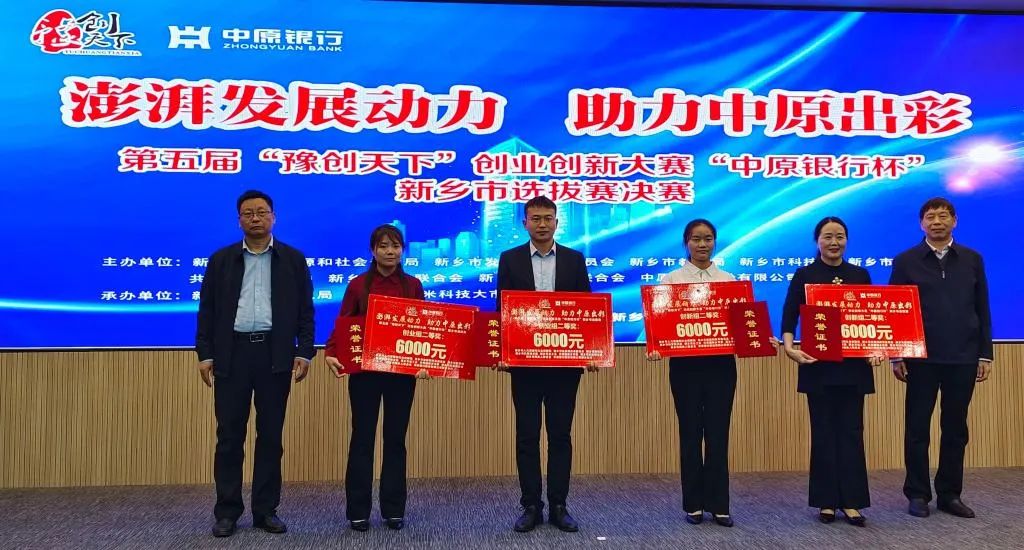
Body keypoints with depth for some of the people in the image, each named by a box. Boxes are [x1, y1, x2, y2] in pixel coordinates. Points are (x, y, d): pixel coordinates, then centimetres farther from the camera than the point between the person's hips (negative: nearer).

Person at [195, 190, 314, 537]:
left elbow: (305, 310, 4)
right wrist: (205, 354, -1)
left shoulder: (293, 259, 7)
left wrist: (304, 352, -4)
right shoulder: (221, 259, 8)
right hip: (232, 354, 0)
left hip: (276, 355, 0)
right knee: (229, 435, 3)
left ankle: (266, 510, 15)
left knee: (271, 435, 5)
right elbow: (207, 311, 6)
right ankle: (227, 511, 13)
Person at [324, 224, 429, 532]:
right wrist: (331, 353, -17)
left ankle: (393, 509, 18)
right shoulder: (358, 285, 1)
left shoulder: (413, 286, 5)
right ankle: (358, 510, 14)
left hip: (403, 371, 1)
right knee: (362, 438, 4)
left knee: (396, 438, 8)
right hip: (364, 370, -1)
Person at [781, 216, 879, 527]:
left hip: (853, 365, 2)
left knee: (852, 432, 3)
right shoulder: (804, 276, 1)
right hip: (818, 365, -2)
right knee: (823, 433, 5)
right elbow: (789, 317, -5)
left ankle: (851, 501, 9)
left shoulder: (860, 275, 8)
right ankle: (826, 501, 13)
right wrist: (790, 348, -21)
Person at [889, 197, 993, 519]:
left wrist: (985, 354, 4)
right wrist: (897, 356, -4)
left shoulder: (972, 260, 8)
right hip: (922, 358, -2)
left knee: (956, 429, 9)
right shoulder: (906, 261, 2)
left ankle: (950, 494, 19)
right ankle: (918, 494, 13)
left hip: (963, 358, 2)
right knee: (917, 428, 3)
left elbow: (982, 310, 8)